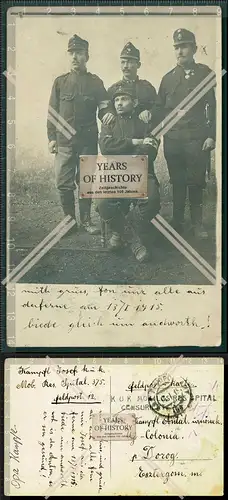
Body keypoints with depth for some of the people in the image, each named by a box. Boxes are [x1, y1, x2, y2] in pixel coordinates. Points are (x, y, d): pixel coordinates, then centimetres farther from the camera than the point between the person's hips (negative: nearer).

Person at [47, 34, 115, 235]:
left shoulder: (95, 82, 6)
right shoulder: (60, 82, 7)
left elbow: (104, 107, 6)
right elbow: (52, 111, 7)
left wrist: (107, 113, -19)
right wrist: (52, 137, 1)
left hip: (88, 140, 0)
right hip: (64, 140, 0)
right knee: (64, 183, -1)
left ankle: (86, 220, 16)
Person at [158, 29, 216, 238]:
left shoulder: (205, 74, 4)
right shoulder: (168, 78, 13)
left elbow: (214, 107, -1)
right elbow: (161, 108, 14)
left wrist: (211, 135, -8)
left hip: (197, 139, -2)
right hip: (173, 140, 2)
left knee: (196, 183, 1)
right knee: (177, 183, 6)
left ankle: (197, 223, 12)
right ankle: (177, 222, 15)